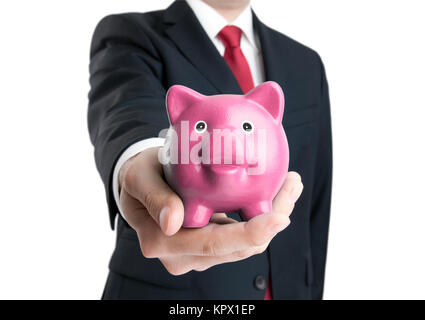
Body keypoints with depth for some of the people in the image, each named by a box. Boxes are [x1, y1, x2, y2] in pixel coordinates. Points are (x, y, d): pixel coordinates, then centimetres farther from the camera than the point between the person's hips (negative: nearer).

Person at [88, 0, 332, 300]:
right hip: (167, 288, -3)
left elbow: (314, 199, 5)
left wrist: (311, 289, 5)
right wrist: (138, 163, -51)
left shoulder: (307, 62, 5)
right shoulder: (129, 35, -7)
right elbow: (129, 107, -30)